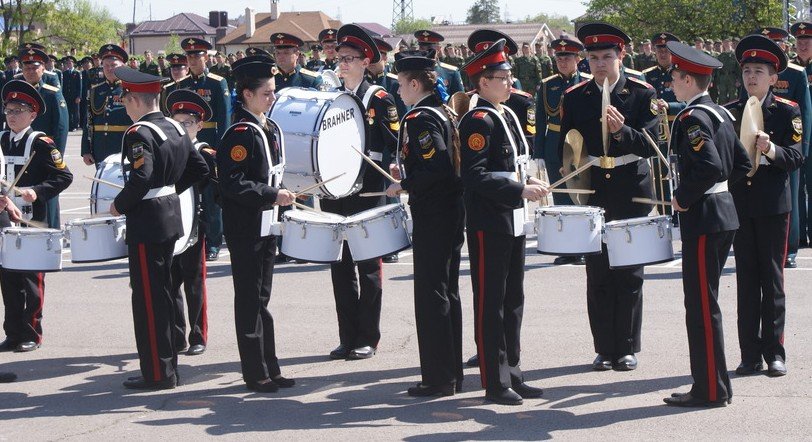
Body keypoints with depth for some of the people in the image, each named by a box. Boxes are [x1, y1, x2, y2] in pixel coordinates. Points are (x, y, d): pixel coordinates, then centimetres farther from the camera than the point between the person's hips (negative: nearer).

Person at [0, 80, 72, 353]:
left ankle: (31, 334, 10)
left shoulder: (41, 143, -6)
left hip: (32, 221, -5)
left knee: (31, 279, 2)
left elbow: (64, 177, -9)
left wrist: (37, 192, -21)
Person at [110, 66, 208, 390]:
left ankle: (157, 373, 2)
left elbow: (140, 179, -28)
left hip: (146, 222, -9)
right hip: (171, 215, 9)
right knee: (162, 293, 17)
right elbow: (200, 168, 15)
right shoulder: (175, 128, 9)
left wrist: (119, 205, -13)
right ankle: (168, 366, 24)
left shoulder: (139, 133, -17)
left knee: (148, 298, -2)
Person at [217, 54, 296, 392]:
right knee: (250, 299, -1)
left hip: (267, 225, 9)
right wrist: (272, 196, -23)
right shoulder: (239, 134, -16)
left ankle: (269, 368, 20)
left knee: (261, 298, 14)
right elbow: (232, 184, -23)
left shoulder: (270, 129, 12)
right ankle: (256, 373, 6)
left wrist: (282, 196, 10)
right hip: (245, 229, -9)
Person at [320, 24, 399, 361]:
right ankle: (347, 338, 14)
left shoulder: (379, 99, -3)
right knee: (340, 266, 7)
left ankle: (367, 339, 9)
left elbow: (394, 143, -7)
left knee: (368, 266, 2)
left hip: (366, 192, -5)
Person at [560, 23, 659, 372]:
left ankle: (627, 349, 12)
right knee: (598, 275, 4)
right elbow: (566, 149, 8)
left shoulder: (642, 94, -2)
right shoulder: (574, 97, 4)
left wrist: (622, 130, -27)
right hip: (593, 193, 2)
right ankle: (605, 349, 12)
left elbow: (651, 144, -9)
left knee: (629, 274, 2)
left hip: (631, 193, -2)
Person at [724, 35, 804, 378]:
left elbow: (795, 157, -9)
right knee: (746, 279, 5)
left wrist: (770, 150, -26)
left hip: (773, 205, -3)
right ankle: (750, 355, 10)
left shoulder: (787, 111, -1)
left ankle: (775, 353, 8)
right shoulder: (729, 112, 8)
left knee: (772, 279, 1)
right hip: (739, 204, 3)